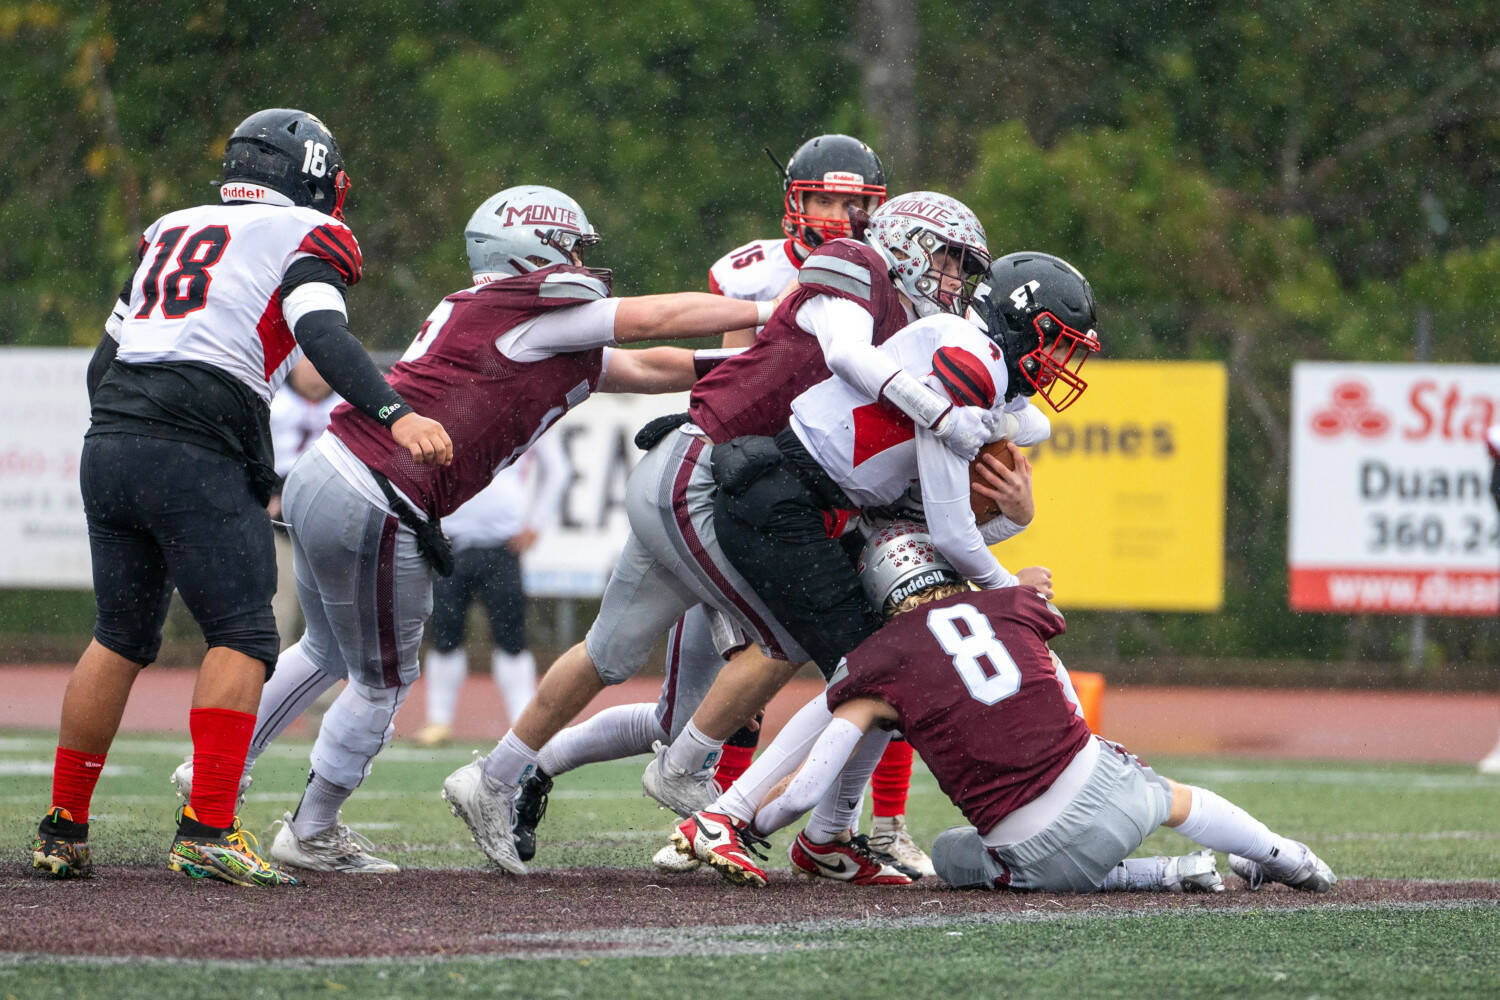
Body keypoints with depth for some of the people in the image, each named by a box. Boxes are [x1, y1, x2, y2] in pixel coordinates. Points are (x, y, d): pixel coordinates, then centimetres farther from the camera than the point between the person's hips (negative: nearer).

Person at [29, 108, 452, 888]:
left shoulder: (173, 232, 25)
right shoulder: (303, 238, 5)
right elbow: (322, 335, -15)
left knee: (121, 637, 17)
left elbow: (103, 361, 26)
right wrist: (394, 416, -26)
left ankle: (62, 830, 20)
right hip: (194, 456, -7)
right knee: (242, 635, -3)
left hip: (107, 442, 7)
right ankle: (207, 832, -14)